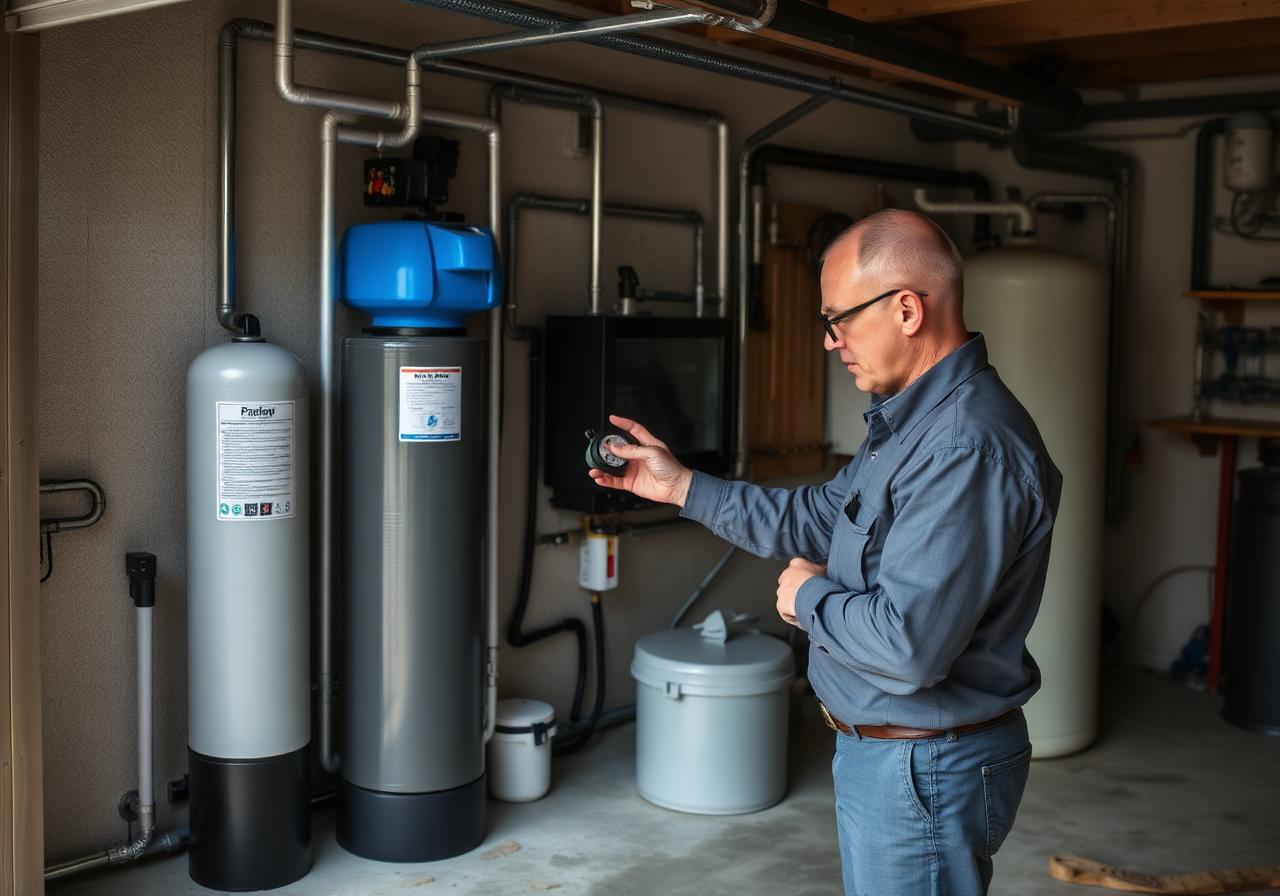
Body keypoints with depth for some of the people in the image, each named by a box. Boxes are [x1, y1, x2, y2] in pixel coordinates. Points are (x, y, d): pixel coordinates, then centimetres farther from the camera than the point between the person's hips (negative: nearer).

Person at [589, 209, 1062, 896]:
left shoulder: (970, 447, -29)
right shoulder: (912, 419, 8)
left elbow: (909, 643, -34)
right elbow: (824, 517, 17)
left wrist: (811, 596, -15)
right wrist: (681, 486, 14)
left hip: (925, 773, -10)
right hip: (878, 752, 10)